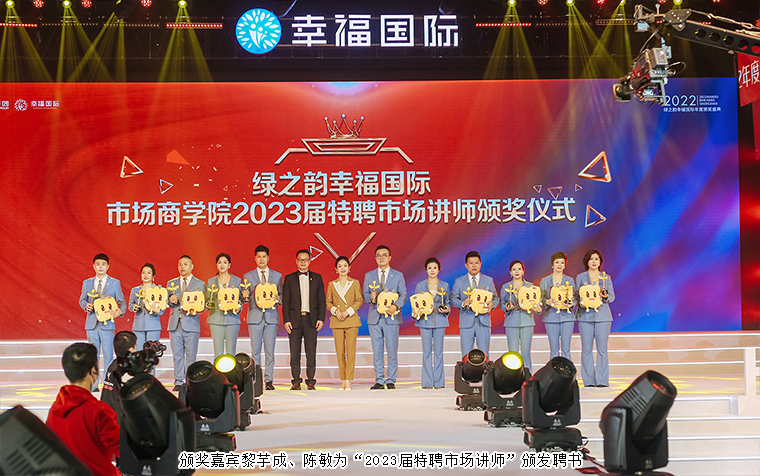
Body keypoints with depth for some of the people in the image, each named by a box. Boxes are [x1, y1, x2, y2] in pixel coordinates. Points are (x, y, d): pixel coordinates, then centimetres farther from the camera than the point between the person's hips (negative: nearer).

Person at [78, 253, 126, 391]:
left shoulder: (115, 283, 5)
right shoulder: (87, 283, 11)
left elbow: (122, 302, 4)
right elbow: (82, 299, 17)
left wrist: (120, 311, -17)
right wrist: (86, 305, -6)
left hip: (107, 323, -2)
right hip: (92, 323, 2)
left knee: (108, 355, -4)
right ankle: (93, 384, 10)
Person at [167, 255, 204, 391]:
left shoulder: (200, 284, 8)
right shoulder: (171, 283, 15)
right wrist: (170, 300, -7)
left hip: (191, 323, -2)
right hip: (175, 324, 2)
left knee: (191, 355, -2)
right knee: (177, 355, 3)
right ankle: (178, 382, 10)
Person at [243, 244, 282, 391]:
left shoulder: (277, 276, 11)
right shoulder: (248, 276, 10)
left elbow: (282, 297, 12)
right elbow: (244, 299, 9)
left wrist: (278, 298, -10)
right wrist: (245, 296, -14)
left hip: (271, 317, 0)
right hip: (255, 317, 0)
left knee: (270, 351, -1)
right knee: (255, 351, 0)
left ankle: (269, 380, 5)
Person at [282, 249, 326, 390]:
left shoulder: (317, 278, 10)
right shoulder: (289, 278, 8)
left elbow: (321, 300, 8)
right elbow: (285, 301, 5)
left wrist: (321, 318, -2)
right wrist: (286, 320, -4)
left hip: (311, 319, 0)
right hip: (295, 319, 0)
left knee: (311, 353, 1)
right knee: (295, 353, 2)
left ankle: (310, 381, 7)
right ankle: (296, 381, 9)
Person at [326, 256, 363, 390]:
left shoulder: (355, 283, 5)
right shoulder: (332, 284, 10)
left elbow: (359, 300, 2)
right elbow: (328, 302, 10)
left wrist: (348, 311, -10)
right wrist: (336, 311, -8)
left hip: (351, 320, -2)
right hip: (336, 321, 2)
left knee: (350, 351, -6)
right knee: (340, 352, 2)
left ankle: (348, 381, -5)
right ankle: (343, 381, 9)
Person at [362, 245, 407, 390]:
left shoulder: (398, 275, 8)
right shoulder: (369, 276, 13)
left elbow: (403, 295, 2)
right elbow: (364, 294, 10)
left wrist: (396, 306, -17)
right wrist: (371, 297, -13)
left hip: (391, 317, -2)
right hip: (374, 317, 2)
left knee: (392, 351, -2)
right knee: (377, 351, 3)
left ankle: (391, 381, 5)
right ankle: (379, 381, 9)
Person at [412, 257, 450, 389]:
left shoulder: (444, 285, 8)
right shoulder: (420, 285, 6)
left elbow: (448, 302, 13)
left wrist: (446, 310, -8)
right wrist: (415, 313, -11)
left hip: (440, 320, 0)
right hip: (425, 321, 0)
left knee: (438, 351, 1)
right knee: (427, 351, -1)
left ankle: (439, 381, 7)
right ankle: (427, 382, 5)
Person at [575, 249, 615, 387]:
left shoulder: (606, 277, 12)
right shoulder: (580, 277, 10)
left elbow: (612, 296, 10)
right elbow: (575, 295, 9)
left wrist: (606, 296, -12)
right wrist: (580, 302, -11)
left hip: (602, 315, 0)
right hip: (585, 316, 0)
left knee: (602, 349, -4)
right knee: (586, 349, -3)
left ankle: (602, 380, 2)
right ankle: (588, 380, 3)